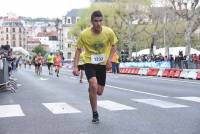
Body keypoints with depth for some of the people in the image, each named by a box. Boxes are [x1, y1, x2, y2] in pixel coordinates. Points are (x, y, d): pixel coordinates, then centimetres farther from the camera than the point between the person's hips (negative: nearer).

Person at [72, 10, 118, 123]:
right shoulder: (84, 34, -17)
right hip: (89, 63, -2)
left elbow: (113, 46, 4)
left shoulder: (109, 32, -14)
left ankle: (91, 90, 47)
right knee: (93, 85, -25)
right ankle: (95, 114, -9)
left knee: (99, 92, 6)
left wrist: (109, 60, -9)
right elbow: (78, 50, -5)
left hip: (103, 64, 2)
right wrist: (75, 67, -12)